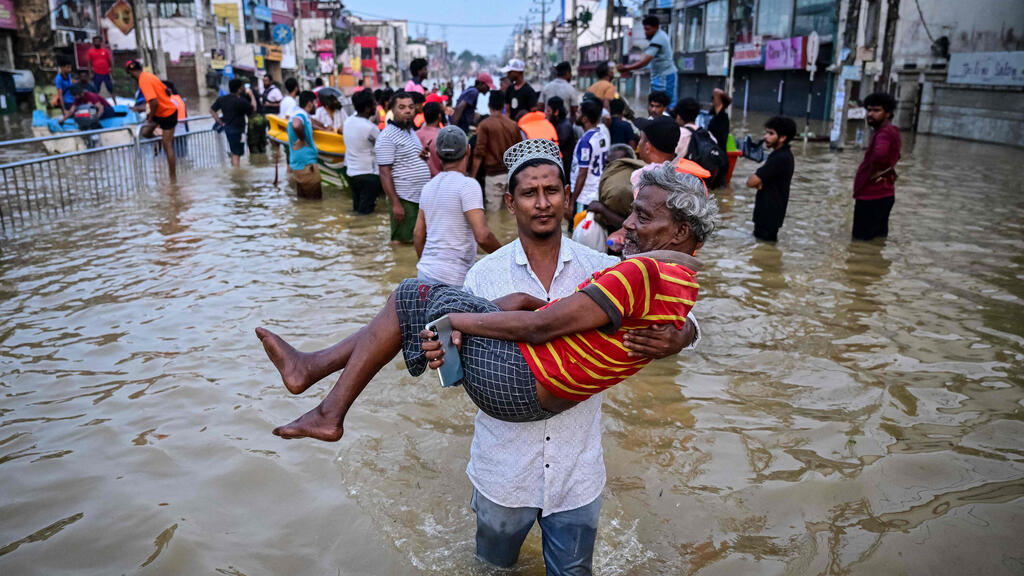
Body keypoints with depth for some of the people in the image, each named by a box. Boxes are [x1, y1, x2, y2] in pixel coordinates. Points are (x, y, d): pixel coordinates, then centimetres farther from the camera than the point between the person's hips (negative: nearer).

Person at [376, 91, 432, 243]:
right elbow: (385, 173, -16)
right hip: (404, 200, -8)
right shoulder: (387, 137, -12)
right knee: (401, 242, -2)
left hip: (422, 196, 8)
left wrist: (422, 156, 3)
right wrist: (395, 203, -21)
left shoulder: (411, 132, 14)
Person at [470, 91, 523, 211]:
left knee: (494, 212, 2)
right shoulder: (513, 124, 5)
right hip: (512, 173, 4)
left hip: (494, 174, -4)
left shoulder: (485, 125, -7)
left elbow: (479, 154, -11)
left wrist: (472, 176, -5)